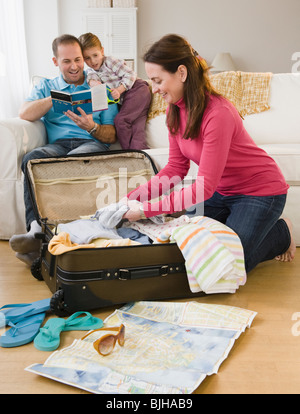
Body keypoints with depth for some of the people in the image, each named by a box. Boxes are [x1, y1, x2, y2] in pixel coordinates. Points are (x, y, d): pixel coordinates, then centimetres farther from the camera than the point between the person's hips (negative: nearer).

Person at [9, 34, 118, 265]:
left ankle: (39, 232, -44)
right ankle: (37, 228, -47)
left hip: (93, 144, -1)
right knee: (33, 159, -34)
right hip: (58, 144, 2)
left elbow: (111, 136, 14)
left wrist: (92, 127, -8)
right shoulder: (46, 87, 26)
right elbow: (25, 114, 4)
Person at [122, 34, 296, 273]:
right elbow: (176, 168, -2)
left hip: (260, 192, -7)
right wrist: (132, 197, -13)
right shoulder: (175, 110, -5)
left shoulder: (217, 114, -31)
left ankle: (281, 232, 13)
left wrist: (147, 210, -31)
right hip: (221, 191, 7)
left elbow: (204, 187, -31)